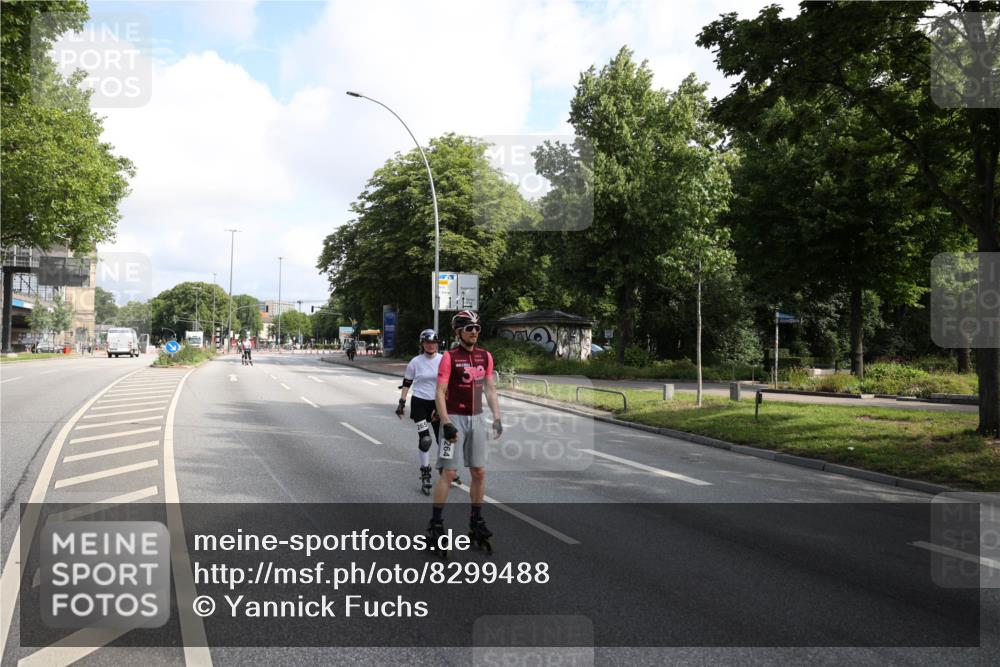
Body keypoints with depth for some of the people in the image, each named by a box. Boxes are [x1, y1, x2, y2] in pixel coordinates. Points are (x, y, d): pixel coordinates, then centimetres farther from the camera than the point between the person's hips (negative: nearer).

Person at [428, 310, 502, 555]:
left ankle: (476, 523, 19)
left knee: (479, 472, 7)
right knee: (448, 472, -5)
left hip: (476, 419, 5)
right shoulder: (449, 358, -9)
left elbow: (490, 389, 11)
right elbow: (440, 393, -12)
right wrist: (446, 423, -18)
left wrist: (497, 417, 3)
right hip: (455, 419, -5)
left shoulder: (485, 357, 6)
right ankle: (436, 525, 4)